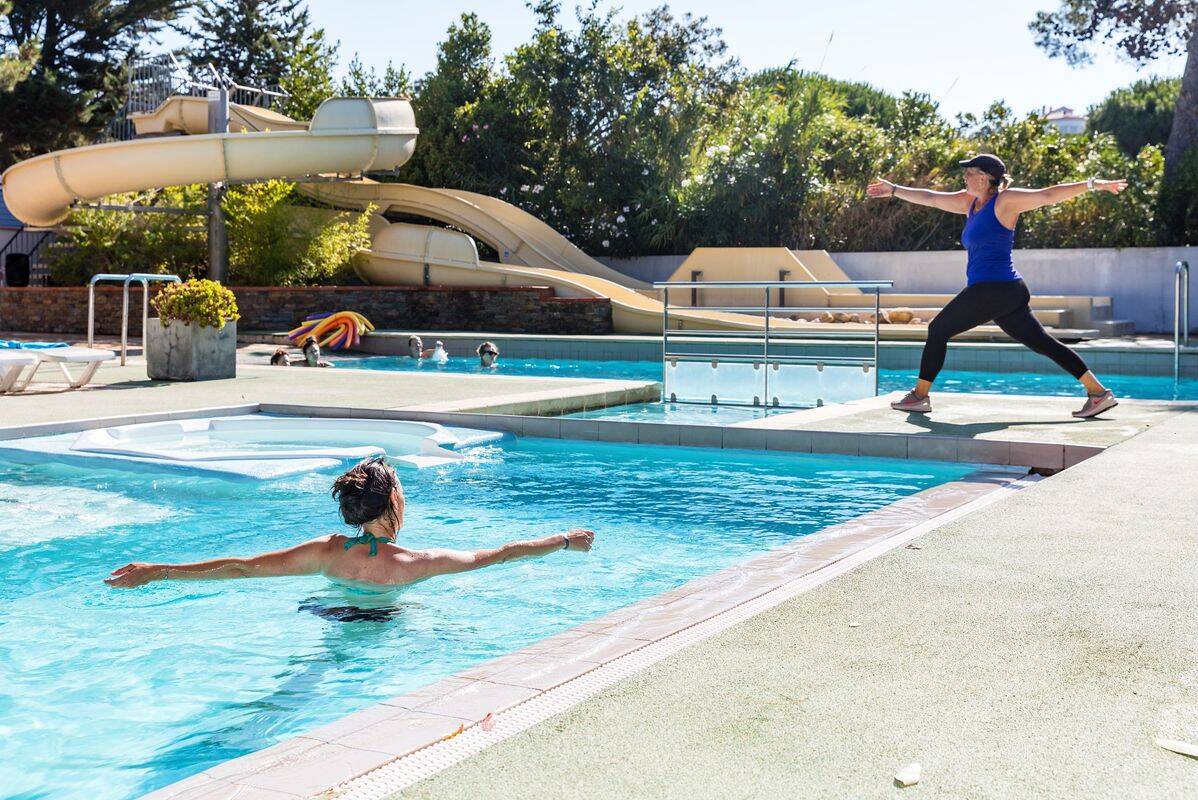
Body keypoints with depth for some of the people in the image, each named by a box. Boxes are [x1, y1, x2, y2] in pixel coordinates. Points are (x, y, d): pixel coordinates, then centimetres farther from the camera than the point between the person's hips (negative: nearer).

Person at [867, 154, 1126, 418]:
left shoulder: (1005, 201, -5)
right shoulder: (970, 201, 19)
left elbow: (1048, 195, -8)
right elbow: (930, 198, 26)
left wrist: (1092, 184, -14)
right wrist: (894, 190, 29)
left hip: (994, 288, -9)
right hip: (1008, 290, 9)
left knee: (938, 330, 3)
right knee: (1042, 343, 5)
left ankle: (920, 395, 11)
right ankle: (1099, 392, 1)